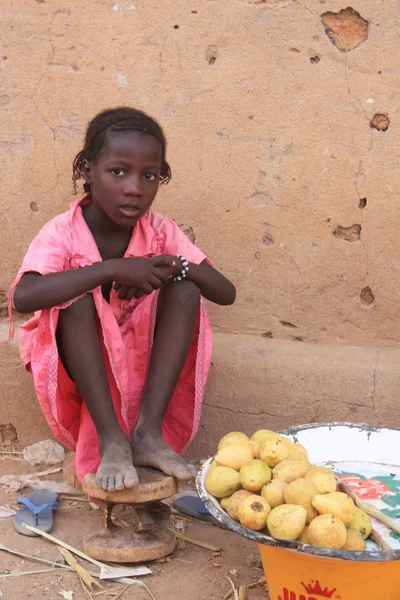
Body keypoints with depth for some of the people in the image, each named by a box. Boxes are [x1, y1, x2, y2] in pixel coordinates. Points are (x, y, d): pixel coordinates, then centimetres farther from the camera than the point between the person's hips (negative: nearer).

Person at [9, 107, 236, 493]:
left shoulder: (160, 232, -5)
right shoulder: (63, 234, -17)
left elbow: (226, 294, -7)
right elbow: (22, 297, -37)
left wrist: (175, 266, -26)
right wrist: (113, 269, -39)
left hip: (144, 365, 3)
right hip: (81, 370, -3)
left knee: (185, 287, -20)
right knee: (79, 298, -30)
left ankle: (149, 431, -27)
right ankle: (111, 439, -32)